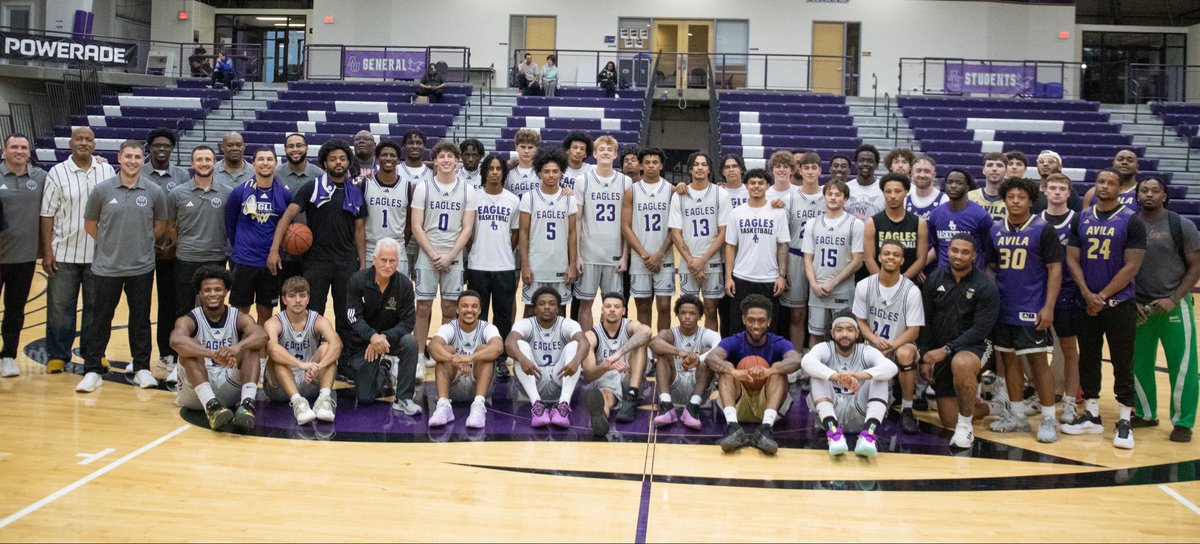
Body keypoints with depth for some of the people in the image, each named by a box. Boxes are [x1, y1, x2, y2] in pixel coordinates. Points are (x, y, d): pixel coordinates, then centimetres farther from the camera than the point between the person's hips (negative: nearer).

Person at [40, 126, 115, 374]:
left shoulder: (107, 171, 3)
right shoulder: (57, 172, -2)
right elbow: (47, 215, -2)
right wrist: (46, 252, -7)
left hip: (99, 253, 1)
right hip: (64, 253, -1)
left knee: (95, 306, 11)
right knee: (60, 307, 5)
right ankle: (58, 356, 16)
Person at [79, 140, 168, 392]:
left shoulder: (154, 192, -1)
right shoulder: (102, 189, -4)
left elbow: (160, 225, 11)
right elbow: (90, 224, 6)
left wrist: (140, 242, 5)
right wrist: (110, 244, 5)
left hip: (142, 268, 1)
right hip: (107, 267, -1)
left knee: (141, 319, 8)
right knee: (101, 319, 5)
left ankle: (142, 368, 19)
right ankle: (92, 370, 14)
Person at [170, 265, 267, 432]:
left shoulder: (239, 318, 0)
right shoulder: (189, 320, -5)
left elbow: (262, 335, -23)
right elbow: (176, 341, -30)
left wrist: (237, 347, -43)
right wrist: (214, 354, -45)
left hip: (231, 387, 1)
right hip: (196, 390, -1)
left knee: (251, 346, -18)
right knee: (189, 347, -25)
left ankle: (247, 404, -40)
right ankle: (211, 406, -45)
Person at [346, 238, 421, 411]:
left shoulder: (404, 284, -13)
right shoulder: (357, 280, -15)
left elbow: (408, 321, -15)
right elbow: (355, 318, -20)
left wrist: (384, 337, -33)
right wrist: (373, 337, -39)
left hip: (391, 337, 1)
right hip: (362, 341, 0)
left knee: (410, 342, -35)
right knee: (365, 398, -4)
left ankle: (404, 399, -20)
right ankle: (384, 370, 31)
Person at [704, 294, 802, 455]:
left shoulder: (778, 343, -4)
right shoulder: (734, 342, -4)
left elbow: (795, 361, -28)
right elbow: (710, 357, -26)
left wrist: (768, 371, -48)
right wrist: (734, 372, -46)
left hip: (768, 405, 0)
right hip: (738, 405, 0)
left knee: (778, 368, -23)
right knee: (726, 368, -23)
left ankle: (766, 427, -41)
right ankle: (733, 427, -42)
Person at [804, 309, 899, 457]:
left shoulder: (866, 351, -2)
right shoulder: (825, 348, -4)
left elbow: (891, 367, -25)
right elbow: (806, 361, -30)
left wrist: (860, 375, -45)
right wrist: (837, 376, -48)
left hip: (859, 415, 1)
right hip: (829, 412, -1)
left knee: (880, 376, -19)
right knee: (817, 373, -23)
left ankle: (868, 433, -39)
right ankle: (832, 431, -41)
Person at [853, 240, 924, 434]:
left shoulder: (911, 291, -13)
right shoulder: (864, 286, -4)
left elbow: (913, 331, -12)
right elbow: (859, 321, 2)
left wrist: (890, 346, -26)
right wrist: (875, 339, -18)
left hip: (900, 346, -3)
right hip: (873, 348, 3)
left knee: (905, 354, -39)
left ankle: (906, 409, -21)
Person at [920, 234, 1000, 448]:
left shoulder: (986, 286, -11)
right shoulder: (934, 279, 1)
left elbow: (980, 330, -16)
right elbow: (925, 323, 5)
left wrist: (946, 349, -23)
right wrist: (925, 357, 0)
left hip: (971, 348, -4)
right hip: (939, 354, 4)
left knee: (961, 364, -43)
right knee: (949, 421, 4)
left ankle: (965, 426, -23)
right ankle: (983, 406, 39)